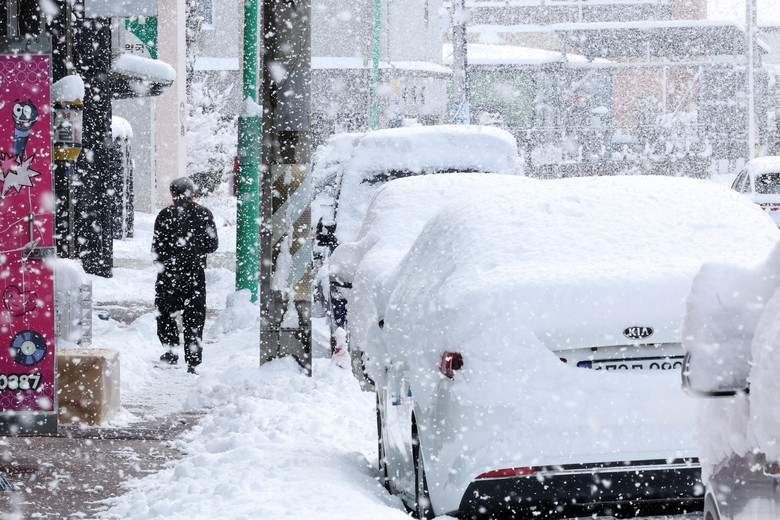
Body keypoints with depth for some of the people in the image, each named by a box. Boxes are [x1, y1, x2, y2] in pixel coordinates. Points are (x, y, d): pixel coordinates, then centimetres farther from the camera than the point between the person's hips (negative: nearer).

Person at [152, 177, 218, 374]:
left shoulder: (166, 215, -7)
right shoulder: (204, 214, 2)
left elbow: (157, 247, -7)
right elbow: (212, 245, 6)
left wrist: (161, 263, 12)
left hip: (170, 274, -2)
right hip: (196, 274, 3)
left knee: (165, 313, 14)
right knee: (194, 318, 7)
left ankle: (171, 350, 1)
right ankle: (193, 361, 4)